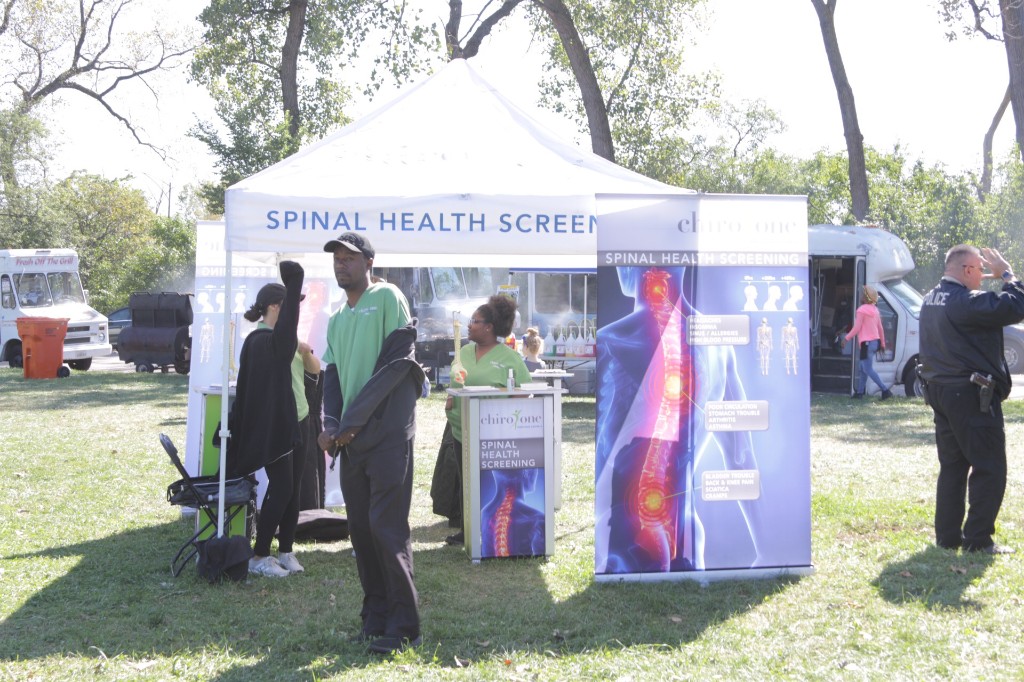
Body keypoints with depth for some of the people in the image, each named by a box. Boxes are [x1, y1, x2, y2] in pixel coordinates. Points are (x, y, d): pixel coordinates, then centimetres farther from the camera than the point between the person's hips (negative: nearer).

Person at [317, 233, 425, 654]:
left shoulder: (387, 298, -3)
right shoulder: (337, 320, 19)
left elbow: (396, 363, -12)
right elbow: (333, 377, 15)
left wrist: (354, 419, -13)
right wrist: (330, 425, -5)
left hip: (386, 433, -7)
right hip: (352, 439, 7)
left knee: (387, 528, -10)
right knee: (361, 529, 7)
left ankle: (404, 627, -5)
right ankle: (376, 617, 16)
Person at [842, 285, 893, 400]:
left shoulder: (861, 310, -12)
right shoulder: (875, 310, 14)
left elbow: (857, 328, -13)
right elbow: (880, 328, 16)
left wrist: (846, 338, -5)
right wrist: (882, 343, 21)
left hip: (867, 343, -9)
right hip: (875, 341, 9)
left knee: (868, 369, -8)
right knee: (863, 369, 16)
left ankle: (885, 390, -16)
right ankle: (859, 392, 20)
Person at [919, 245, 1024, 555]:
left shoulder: (932, 300, 10)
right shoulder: (967, 302, -20)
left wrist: (998, 278, 6)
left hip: (941, 392, 9)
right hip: (972, 396, -9)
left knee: (952, 466, 15)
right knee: (989, 469, -1)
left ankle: (947, 535, 17)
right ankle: (978, 539, -1)